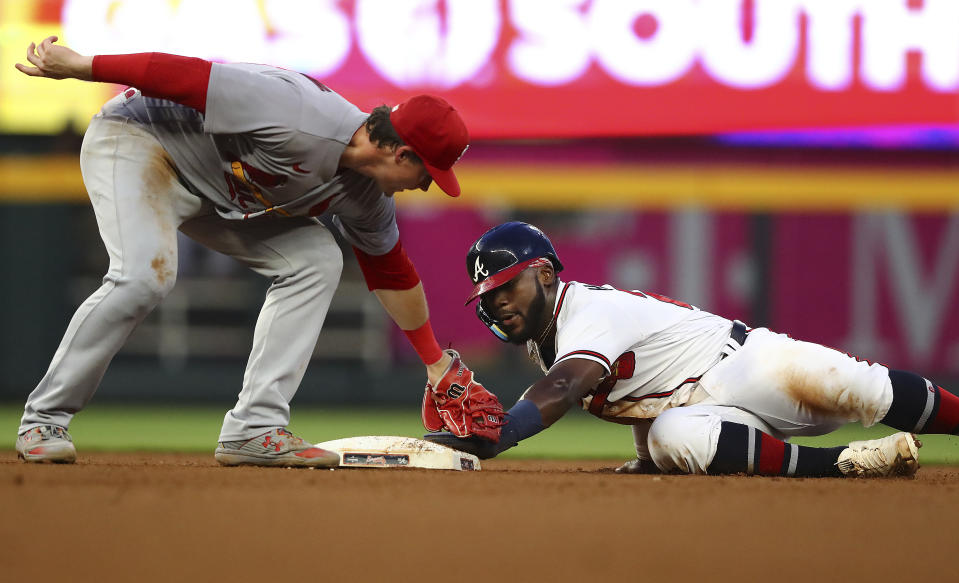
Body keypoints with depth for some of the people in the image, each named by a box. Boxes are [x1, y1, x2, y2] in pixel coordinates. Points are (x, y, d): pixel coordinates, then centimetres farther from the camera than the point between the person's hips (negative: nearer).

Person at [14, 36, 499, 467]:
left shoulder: (368, 197, -5)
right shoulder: (298, 117, -34)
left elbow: (392, 273, 12)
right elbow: (189, 76, -32)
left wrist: (435, 362, 19)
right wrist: (81, 66, -28)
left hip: (220, 189, 9)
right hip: (138, 139, -9)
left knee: (315, 261, -4)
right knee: (145, 275, -30)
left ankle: (253, 430, -8)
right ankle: (44, 418, -16)